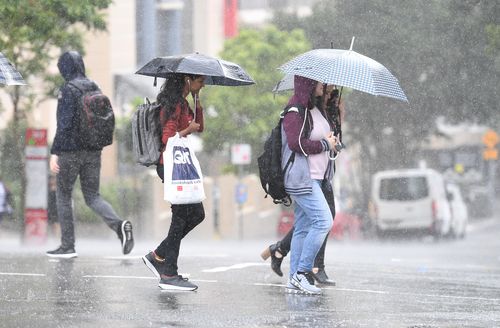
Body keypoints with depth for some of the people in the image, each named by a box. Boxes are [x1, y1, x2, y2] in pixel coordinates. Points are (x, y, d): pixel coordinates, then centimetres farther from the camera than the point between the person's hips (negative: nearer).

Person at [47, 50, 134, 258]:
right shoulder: (94, 88, 8)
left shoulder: (68, 90, -13)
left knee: (63, 195, 8)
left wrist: (54, 153, -19)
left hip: (70, 150, -6)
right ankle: (119, 225, -15)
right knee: (92, 196, 11)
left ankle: (67, 246, 10)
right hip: (93, 151, 6)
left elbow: (64, 124, -19)